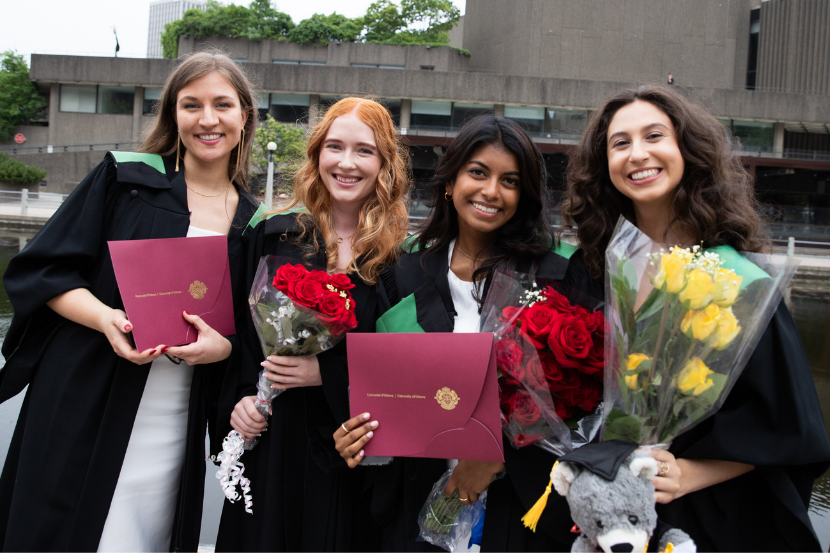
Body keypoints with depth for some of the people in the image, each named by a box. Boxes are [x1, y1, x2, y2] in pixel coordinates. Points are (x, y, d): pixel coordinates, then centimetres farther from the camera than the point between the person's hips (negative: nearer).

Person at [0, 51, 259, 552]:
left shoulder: (254, 223, 7)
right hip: (85, 407, -1)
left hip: (175, 419, 2)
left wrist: (224, 345, -12)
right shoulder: (124, 177, 0)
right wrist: (107, 318, -19)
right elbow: (41, 270, -2)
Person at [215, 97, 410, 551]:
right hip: (271, 443, 2)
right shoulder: (275, 237, 2)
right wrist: (243, 395, -4)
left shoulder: (399, 258, -6)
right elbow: (242, 329, 10)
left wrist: (327, 373, -17)